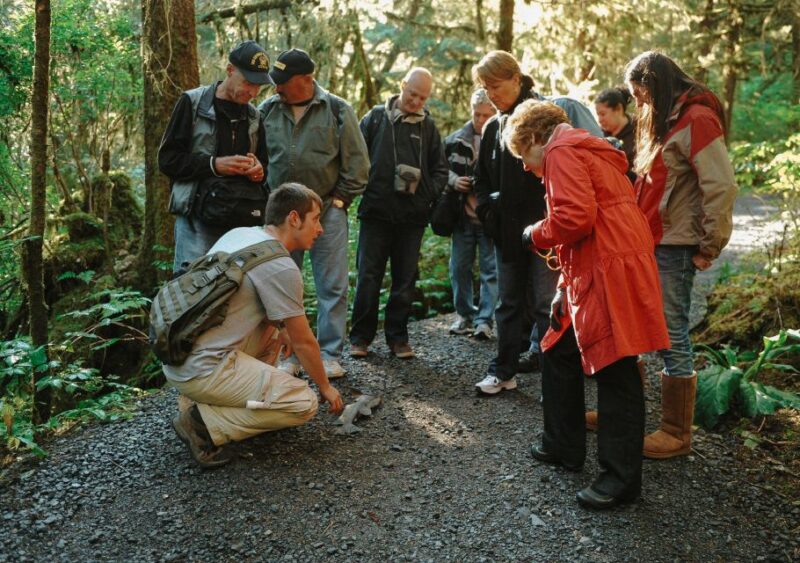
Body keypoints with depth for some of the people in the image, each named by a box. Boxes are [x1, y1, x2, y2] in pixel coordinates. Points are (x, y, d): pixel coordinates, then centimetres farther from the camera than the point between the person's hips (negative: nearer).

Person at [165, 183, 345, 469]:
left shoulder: (238, 233, 10)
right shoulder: (281, 268, -14)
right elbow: (303, 343, -4)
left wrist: (282, 330, 21)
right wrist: (325, 386, 11)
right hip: (201, 370, -9)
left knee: (272, 330, 25)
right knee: (304, 403, -8)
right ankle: (204, 424, -7)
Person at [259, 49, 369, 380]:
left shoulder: (337, 110, -3)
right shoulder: (267, 111, 5)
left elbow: (357, 162, 0)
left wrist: (340, 199, -4)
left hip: (327, 211, -2)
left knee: (332, 287, 2)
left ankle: (330, 355, 13)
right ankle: (290, 355, 20)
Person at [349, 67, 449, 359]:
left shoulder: (428, 126, 9)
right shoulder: (376, 117, 3)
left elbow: (440, 169, 13)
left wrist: (427, 192, -3)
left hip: (412, 217, 2)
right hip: (376, 212, -2)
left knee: (405, 280, 7)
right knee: (368, 277, 0)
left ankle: (398, 336, 19)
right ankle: (361, 336, 12)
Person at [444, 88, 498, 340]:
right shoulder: (456, 140, 5)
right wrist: (453, 180, -6)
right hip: (463, 215, 4)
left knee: (491, 270, 2)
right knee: (459, 267, 10)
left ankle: (484, 319, 10)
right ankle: (465, 314, 25)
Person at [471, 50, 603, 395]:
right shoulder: (492, 128, 11)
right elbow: (482, 179, 20)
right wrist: (488, 209, 5)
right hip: (507, 231, 6)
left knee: (545, 304, -1)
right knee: (509, 302, 12)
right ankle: (503, 371, 21)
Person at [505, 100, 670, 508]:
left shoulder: (561, 152, -7)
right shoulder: (582, 152, 25)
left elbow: (574, 217, -22)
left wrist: (535, 236, -2)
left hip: (610, 273, -11)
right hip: (591, 275, 11)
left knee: (614, 372, -4)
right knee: (559, 354, 17)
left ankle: (622, 477, 5)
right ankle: (563, 446, 29)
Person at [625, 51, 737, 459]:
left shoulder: (697, 120, -12)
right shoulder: (665, 122, 18)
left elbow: (721, 187, -18)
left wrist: (710, 248, -13)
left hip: (674, 248, -9)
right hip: (648, 244, 9)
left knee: (671, 337, -2)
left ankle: (677, 434, 10)